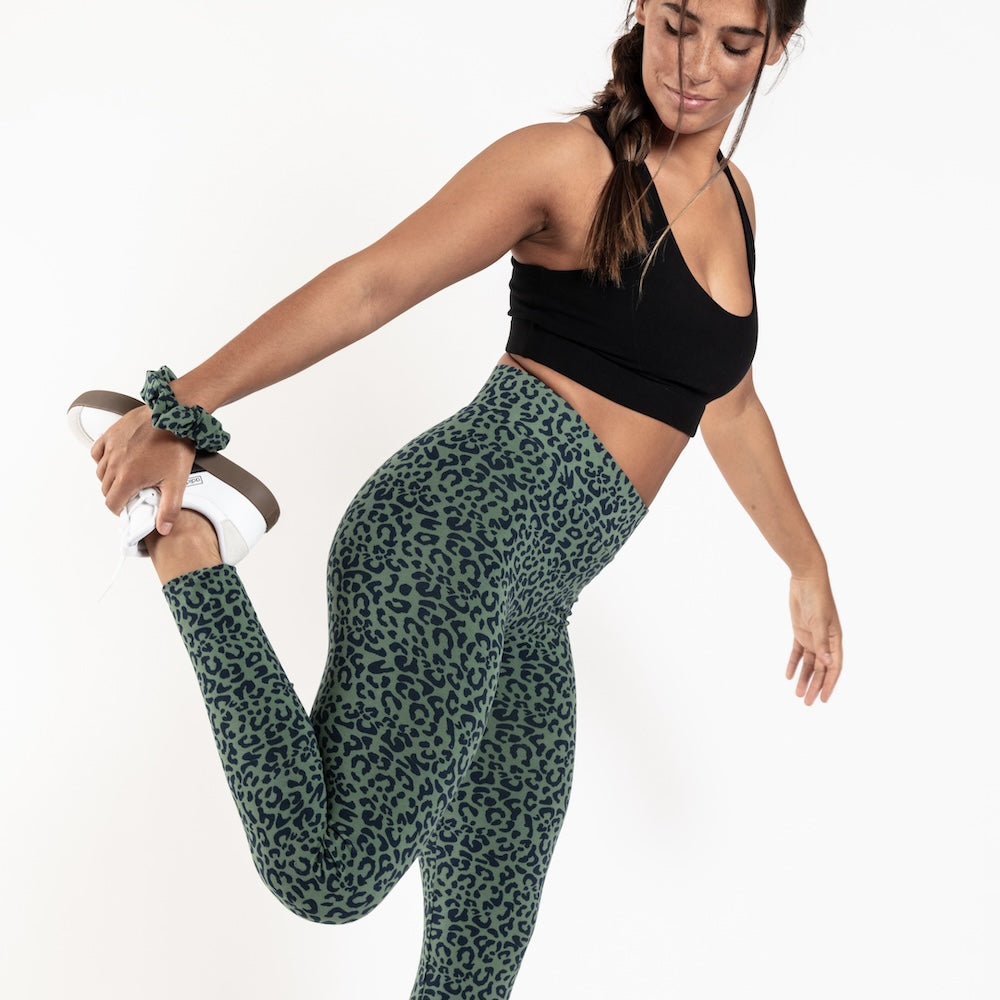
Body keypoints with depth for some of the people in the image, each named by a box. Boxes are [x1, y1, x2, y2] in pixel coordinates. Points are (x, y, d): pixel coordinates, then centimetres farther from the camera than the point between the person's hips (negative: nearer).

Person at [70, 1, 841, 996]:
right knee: (332, 875, -19)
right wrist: (182, 407, -15)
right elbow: (372, 283, -7)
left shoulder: (733, 199, 22)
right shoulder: (569, 161, -1)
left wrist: (808, 567, 36)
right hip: (465, 517, -7)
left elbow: (727, 404, 32)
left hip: (530, 614, 7)